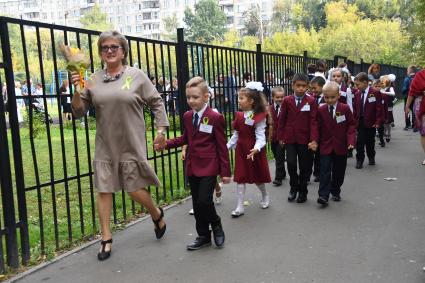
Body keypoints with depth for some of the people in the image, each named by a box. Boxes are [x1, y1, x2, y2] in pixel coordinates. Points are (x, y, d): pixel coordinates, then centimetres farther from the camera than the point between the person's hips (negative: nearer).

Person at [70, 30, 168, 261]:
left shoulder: (136, 75, -2)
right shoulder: (94, 80, 4)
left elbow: (156, 103, 4)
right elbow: (78, 112, 5)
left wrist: (161, 130, 0)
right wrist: (77, 90, -12)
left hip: (131, 145, -3)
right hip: (105, 146, 3)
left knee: (134, 189, 1)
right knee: (104, 190, 4)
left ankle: (157, 214, 31)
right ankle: (106, 238, 18)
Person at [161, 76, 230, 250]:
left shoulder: (215, 118, -9)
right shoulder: (187, 117, 8)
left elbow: (221, 146, -7)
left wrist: (225, 171, -8)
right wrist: (166, 144, 6)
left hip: (209, 167, -6)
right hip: (192, 167, 6)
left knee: (204, 201, -12)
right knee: (196, 204, 10)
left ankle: (216, 226, 17)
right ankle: (203, 236, 25)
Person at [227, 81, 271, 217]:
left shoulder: (259, 117, -15)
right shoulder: (239, 116, 3)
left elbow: (260, 136, -21)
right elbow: (236, 134, 10)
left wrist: (256, 148, -37)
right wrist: (227, 146, 8)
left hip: (254, 150, -4)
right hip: (241, 149, 5)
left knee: (257, 176, 12)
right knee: (240, 178, 2)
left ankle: (265, 196, 42)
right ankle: (240, 206, 7)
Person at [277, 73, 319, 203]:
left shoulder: (311, 101, -3)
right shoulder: (287, 101, 2)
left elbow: (313, 121, -7)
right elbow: (282, 119, 6)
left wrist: (314, 139, -13)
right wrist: (280, 137, 4)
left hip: (305, 139, -1)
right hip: (290, 138, 1)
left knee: (305, 166, 7)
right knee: (291, 163, -6)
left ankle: (302, 191, 24)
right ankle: (293, 187, 18)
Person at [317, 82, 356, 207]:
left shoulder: (345, 108, -4)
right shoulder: (321, 110, -2)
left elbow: (351, 125, 0)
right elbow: (318, 127, 2)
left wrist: (351, 140, -13)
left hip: (341, 146, 1)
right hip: (326, 146, 0)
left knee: (338, 171, 11)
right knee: (325, 171, -7)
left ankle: (335, 192, 28)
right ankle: (323, 196, -8)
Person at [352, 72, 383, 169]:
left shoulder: (375, 93, -8)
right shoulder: (357, 94, 5)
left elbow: (379, 108, -9)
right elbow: (355, 109, 9)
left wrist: (378, 122, -13)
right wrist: (354, 121, 2)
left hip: (371, 122, -2)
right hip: (360, 122, 3)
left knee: (370, 142, 11)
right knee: (359, 142, 0)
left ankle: (371, 157, 32)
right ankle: (359, 160, 10)